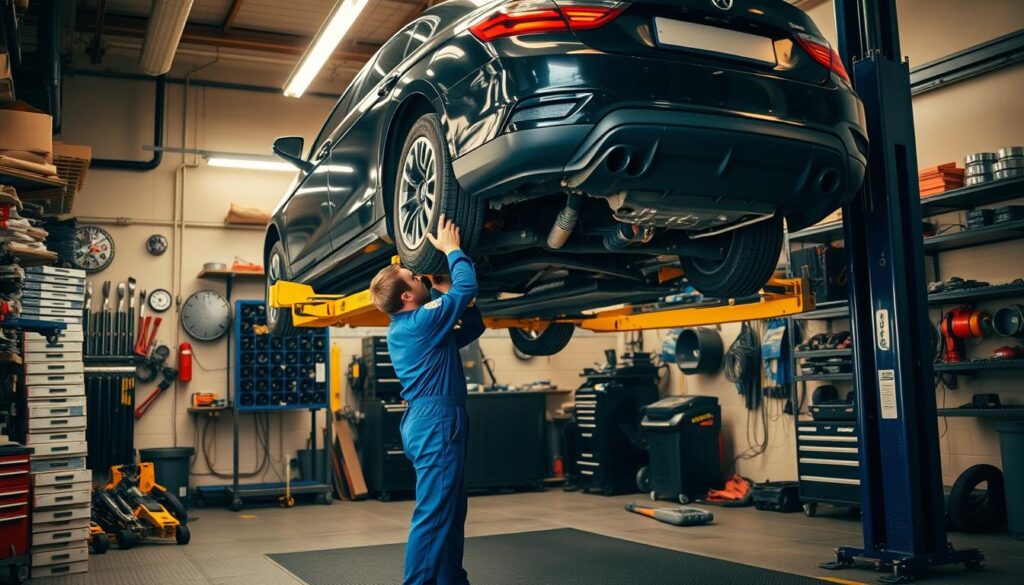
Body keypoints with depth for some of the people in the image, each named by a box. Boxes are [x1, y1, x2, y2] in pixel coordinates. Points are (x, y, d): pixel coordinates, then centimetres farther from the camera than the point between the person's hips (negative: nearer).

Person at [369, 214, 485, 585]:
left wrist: (444, 292, 12)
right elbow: (468, 286, -14)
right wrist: (451, 249, 0)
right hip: (437, 423, -11)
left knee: (451, 512, 17)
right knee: (433, 514, -8)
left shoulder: (405, 328, 16)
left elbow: (471, 329, 21)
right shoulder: (422, 321, -13)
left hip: (428, 422, 11)